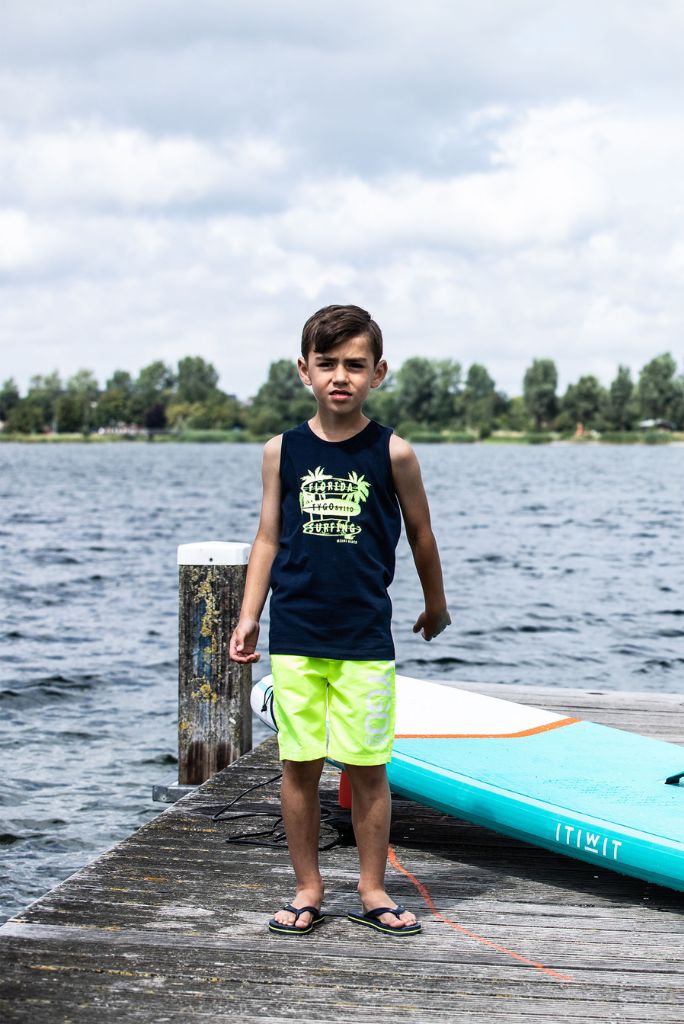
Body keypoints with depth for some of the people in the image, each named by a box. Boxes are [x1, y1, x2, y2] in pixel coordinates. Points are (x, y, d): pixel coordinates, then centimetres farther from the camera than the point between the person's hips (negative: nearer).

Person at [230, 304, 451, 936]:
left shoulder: (393, 453, -2)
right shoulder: (283, 451, 3)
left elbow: (421, 535, 10)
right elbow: (269, 539, 8)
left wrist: (435, 606, 21)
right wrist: (248, 618, 3)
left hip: (366, 636, -1)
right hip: (295, 635, 2)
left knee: (367, 767, 3)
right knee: (299, 765, 5)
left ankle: (372, 890, 17)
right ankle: (308, 889, 18)